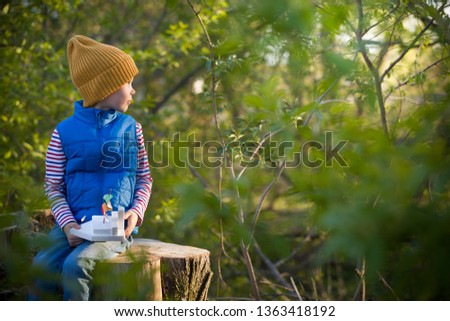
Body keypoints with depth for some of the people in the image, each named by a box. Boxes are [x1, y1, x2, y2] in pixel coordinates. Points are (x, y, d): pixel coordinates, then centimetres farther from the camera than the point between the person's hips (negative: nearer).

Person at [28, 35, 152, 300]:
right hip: (75, 226, 1)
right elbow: (54, 186, 5)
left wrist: (137, 210, -6)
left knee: (76, 264, -28)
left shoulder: (131, 128, 9)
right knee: (43, 266, -26)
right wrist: (68, 223, -11)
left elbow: (144, 177, 14)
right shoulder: (64, 132, 3)